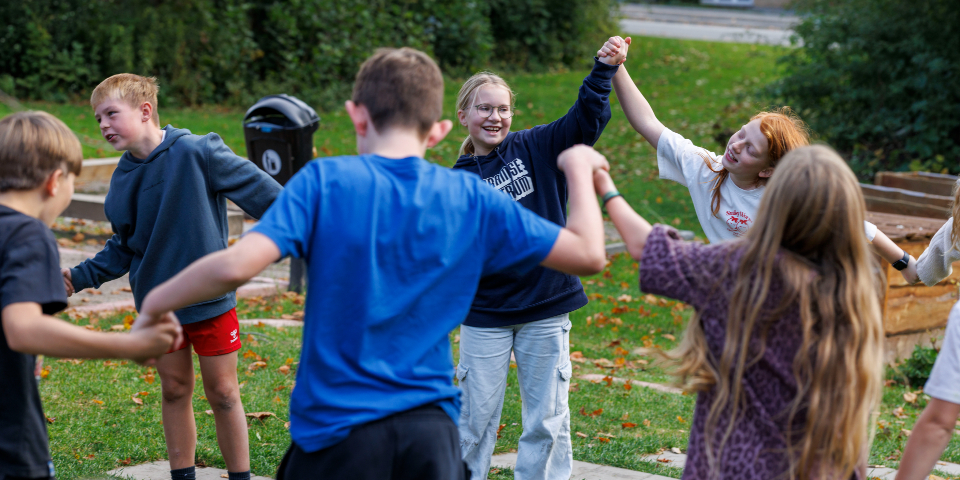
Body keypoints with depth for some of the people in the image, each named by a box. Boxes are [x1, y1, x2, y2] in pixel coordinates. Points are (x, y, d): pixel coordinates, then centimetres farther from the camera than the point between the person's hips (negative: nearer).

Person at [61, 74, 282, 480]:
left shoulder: (195, 152, -17)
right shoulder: (124, 177, 1)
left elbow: (258, 189, -12)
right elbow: (124, 248, 11)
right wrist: (80, 277, 1)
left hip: (209, 298, -5)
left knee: (222, 393, 5)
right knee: (174, 392, 14)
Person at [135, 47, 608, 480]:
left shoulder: (324, 182, -7)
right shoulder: (472, 199, 0)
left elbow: (236, 265, -19)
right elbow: (587, 254, 6)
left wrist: (154, 304, -2)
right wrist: (579, 169, 22)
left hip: (336, 430, -2)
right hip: (433, 434, 2)